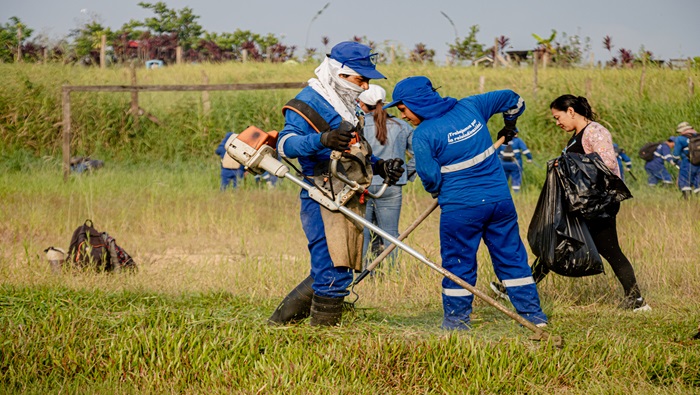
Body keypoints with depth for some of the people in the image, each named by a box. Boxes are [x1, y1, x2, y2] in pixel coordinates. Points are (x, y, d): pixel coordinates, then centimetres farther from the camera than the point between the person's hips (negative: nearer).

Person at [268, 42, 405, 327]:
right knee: (332, 272, -14)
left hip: (349, 201, 9)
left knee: (327, 274, 11)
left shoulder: (348, 107, 22)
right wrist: (322, 139, -39)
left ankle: (281, 320, 21)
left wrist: (380, 167, 12)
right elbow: (286, 144, -22)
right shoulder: (308, 103, -7)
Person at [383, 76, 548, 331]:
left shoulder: (424, 135, -13)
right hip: (500, 198, 5)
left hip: (460, 207, -5)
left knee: (459, 263, 8)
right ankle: (533, 314, 15)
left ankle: (456, 321, 14)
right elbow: (511, 99, 17)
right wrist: (508, 128, 36)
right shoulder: (470, 107, 3)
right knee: (511, 257, 12)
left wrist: (437, 192, 13)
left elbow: (430, 177, -10)